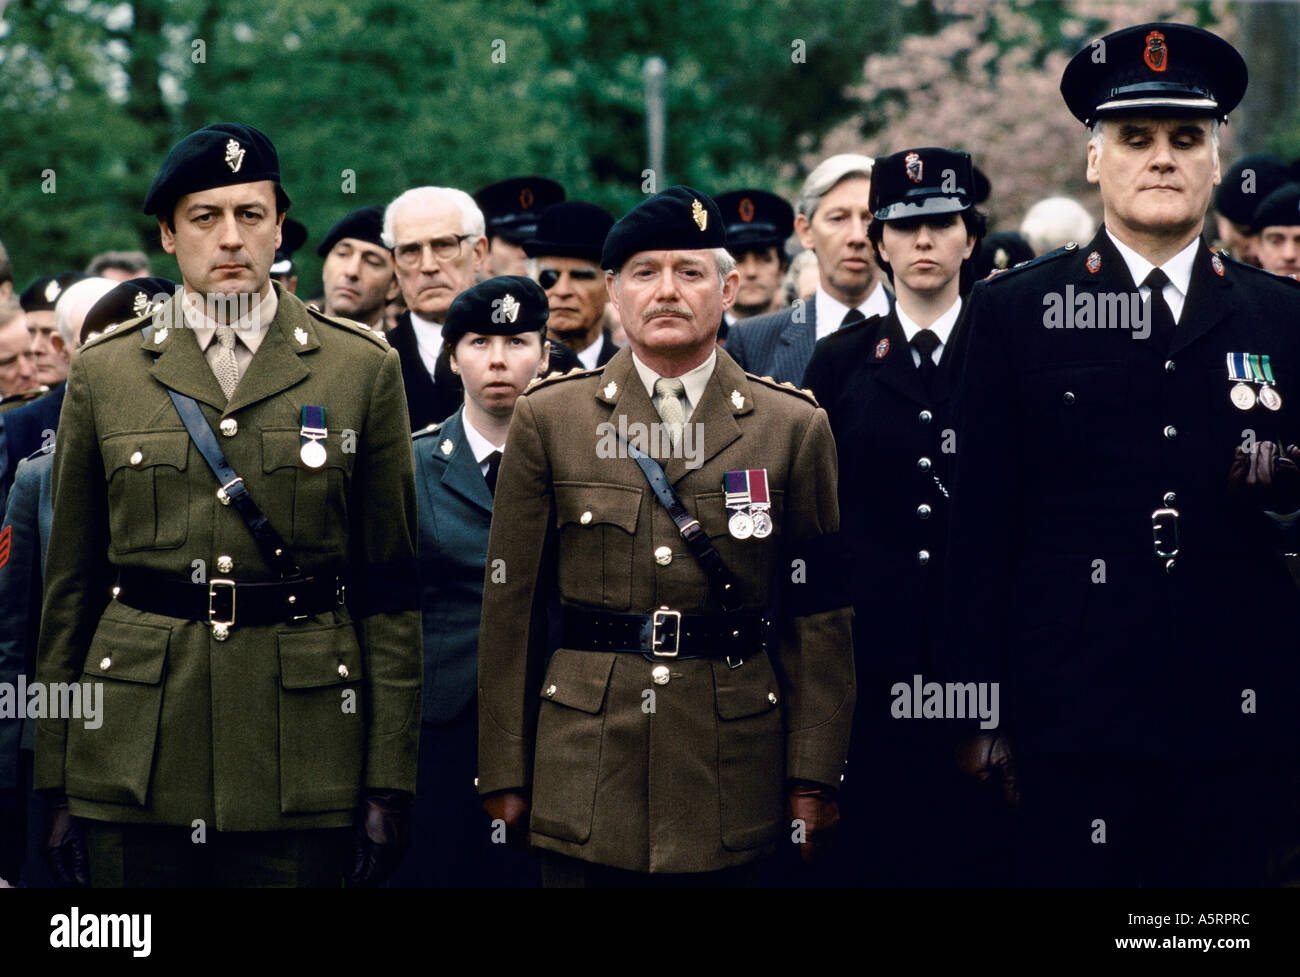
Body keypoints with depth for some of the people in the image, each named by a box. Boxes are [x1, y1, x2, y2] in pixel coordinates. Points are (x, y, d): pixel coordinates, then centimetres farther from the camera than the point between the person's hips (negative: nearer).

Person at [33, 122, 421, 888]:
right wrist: (56, 783, 5)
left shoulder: (363, 369, 5)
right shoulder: (104, 373, 8)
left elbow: (390, 589, 4)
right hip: (133, 760, 1)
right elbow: (71, 587, 9)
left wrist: (390, 781, -1)